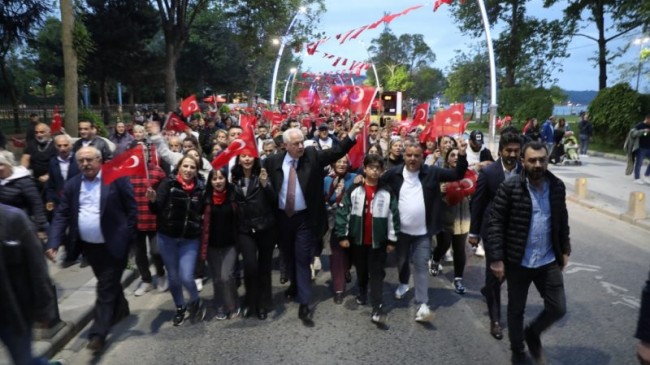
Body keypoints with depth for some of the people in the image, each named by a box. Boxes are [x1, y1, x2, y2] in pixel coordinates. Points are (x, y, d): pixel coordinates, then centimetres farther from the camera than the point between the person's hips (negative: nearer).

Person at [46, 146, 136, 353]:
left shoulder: (117, 178, -11)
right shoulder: (72, 185, 3)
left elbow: (132, 209, -9)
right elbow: (62, 215, 2)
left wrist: (127, 238, -12)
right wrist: (54, 243, -9)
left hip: (113, 245, -5)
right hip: (89, 246, 5)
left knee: (106, 288, 0)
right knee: (109, 283, 22)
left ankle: (98, 333, 7)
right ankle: (120, 309, 44)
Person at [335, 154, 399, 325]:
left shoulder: (387, 192, -4)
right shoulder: (354, 190, -4)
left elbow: (393, 216, -2)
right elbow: (343, 212, -4)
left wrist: (392, 240, -3)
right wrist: (342, 235, -7)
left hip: (378, 240, -1)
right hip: (357, 239, 1)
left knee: (377, 273, 0)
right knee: (361, 270, 19)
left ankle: (377, 307, 0)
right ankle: (362, 293, 43)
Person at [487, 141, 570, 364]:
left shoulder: (557, 186, -1)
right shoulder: (510, 187, -14)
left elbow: (562, 220, 12)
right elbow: (496, 223, -13)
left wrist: (564, 250, 11)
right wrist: (496, 259, -16)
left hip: (549, 261, 3)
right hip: (518, 262, -3)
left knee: (558, 308, 7)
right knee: (516, 310, 13)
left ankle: (533, 333, 37)